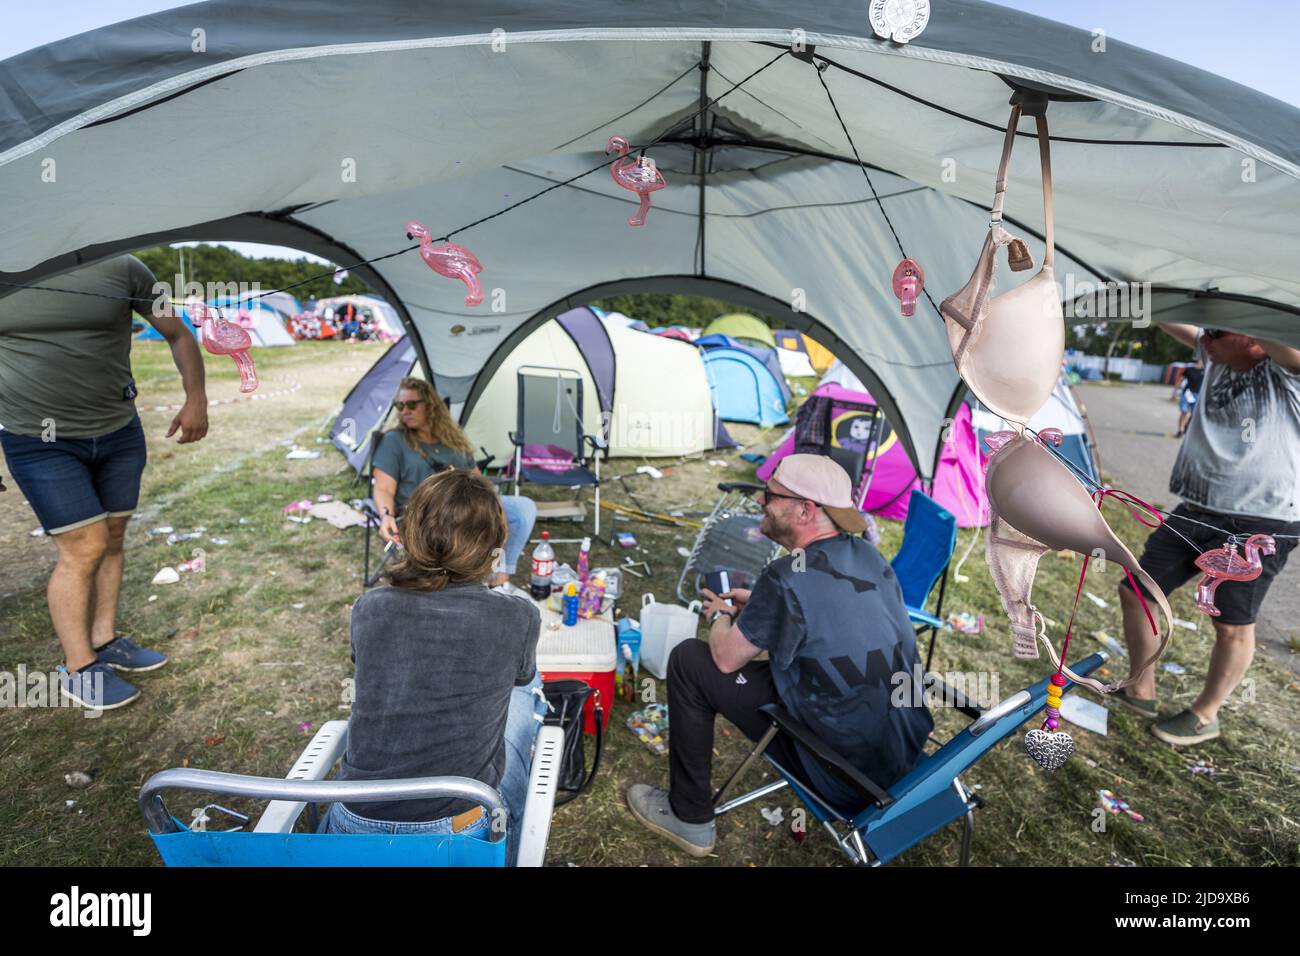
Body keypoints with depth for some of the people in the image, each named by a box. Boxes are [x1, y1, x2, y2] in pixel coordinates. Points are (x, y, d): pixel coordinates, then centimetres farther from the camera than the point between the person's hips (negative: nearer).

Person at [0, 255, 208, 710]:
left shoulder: (121, 269, -4)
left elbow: (179, 335, 5)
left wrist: (195, 401, -2)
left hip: (119, 434, 3)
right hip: (40, 445, -2)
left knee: (111, 541, 12)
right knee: (84, 549, -6)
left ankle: (105, 641, 29)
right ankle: (79, 670, 9)